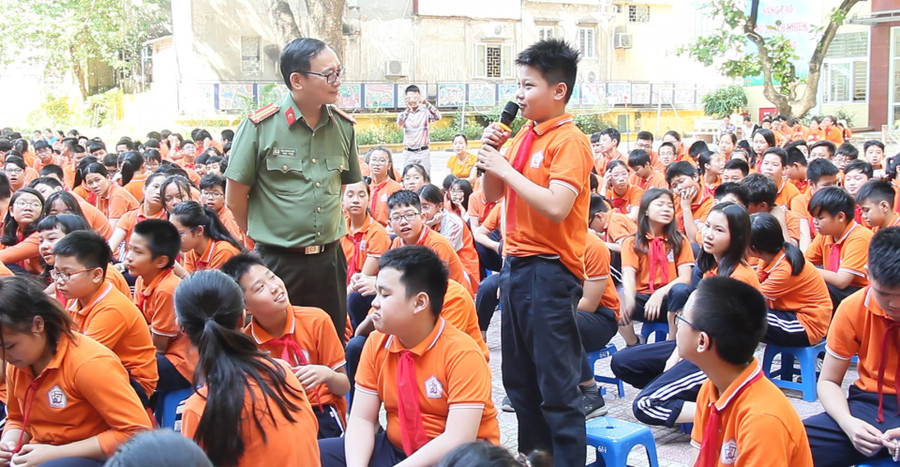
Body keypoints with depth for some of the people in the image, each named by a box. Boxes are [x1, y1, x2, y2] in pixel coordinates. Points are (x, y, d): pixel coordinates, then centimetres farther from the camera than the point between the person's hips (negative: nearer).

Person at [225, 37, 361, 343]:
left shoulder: (343, 126, 3)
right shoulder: (260, 126, -11)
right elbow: (235, 198, -5)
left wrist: (330, 235, 12)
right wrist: (263, 238, 5)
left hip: (330, 261, 4)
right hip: (279, 264, -4)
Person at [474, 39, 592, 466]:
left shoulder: (569, 142, -13)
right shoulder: (524, 135, 10)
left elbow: (556, 207, -25)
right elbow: (494, 195, 17)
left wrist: (506, 168, -18)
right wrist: (491, 153, 1)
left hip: (549, 271, -9)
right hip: (515, 264, 9)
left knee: (557, 386, -2)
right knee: (519, 380, 18)